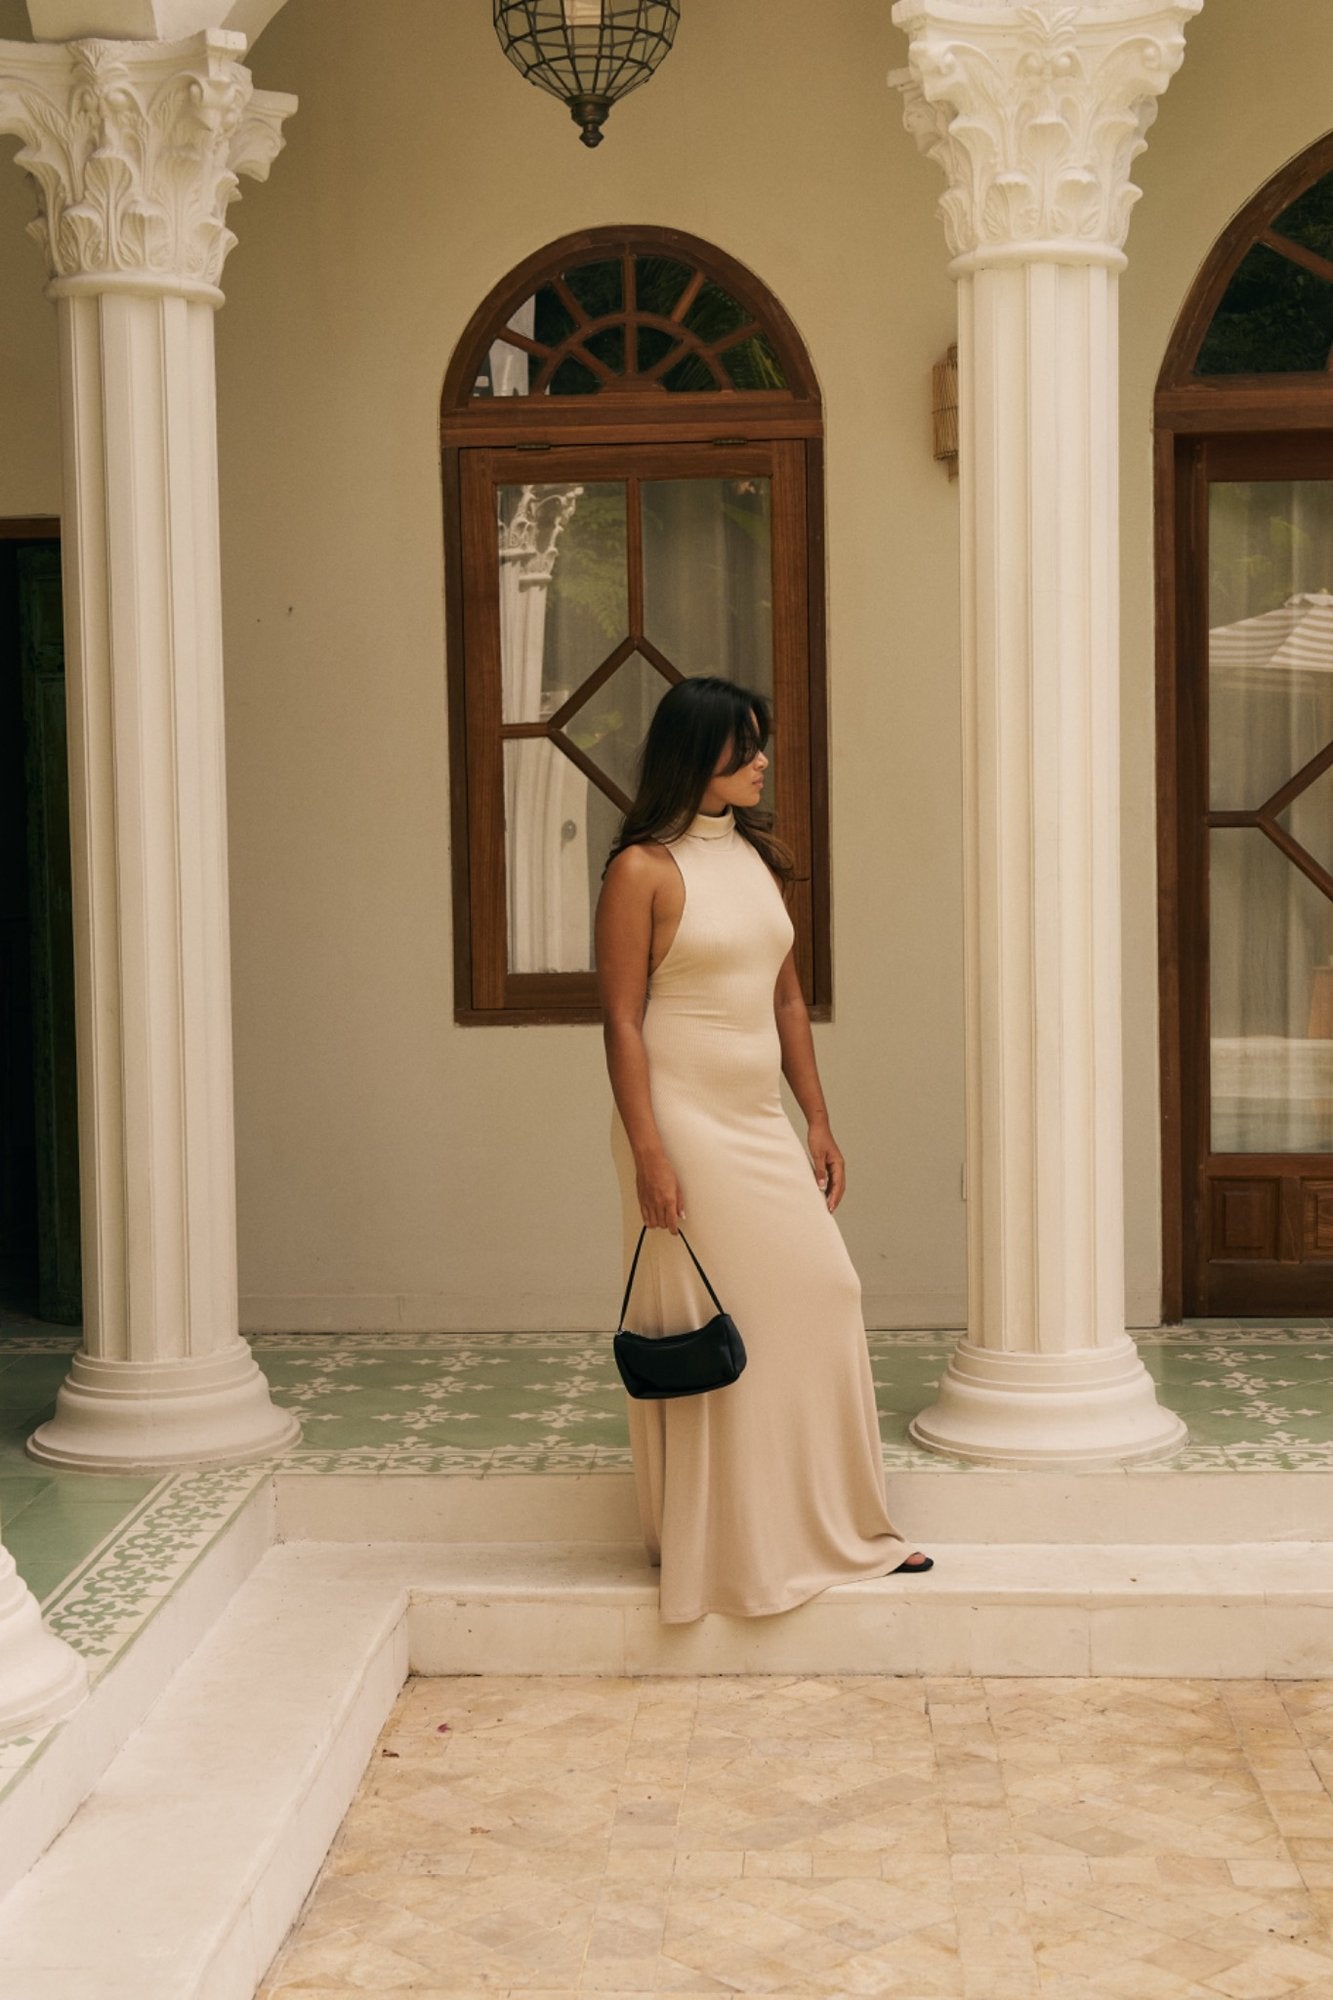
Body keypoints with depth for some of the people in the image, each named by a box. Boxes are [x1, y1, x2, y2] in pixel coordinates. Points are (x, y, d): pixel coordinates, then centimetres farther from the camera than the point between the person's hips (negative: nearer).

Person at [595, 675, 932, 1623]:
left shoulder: (758, 856, 11)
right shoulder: (643, 869, -9)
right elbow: (623, 1020, -12)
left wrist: (819, 1121, 13)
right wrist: (648, 1153, -17)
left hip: (761, 1121, 7)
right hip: (686, 1124, -7)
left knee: (821, 1298, 6)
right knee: (710, 1333, 0)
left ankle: (843, 1533, 18)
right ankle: (721, 1548, 15)